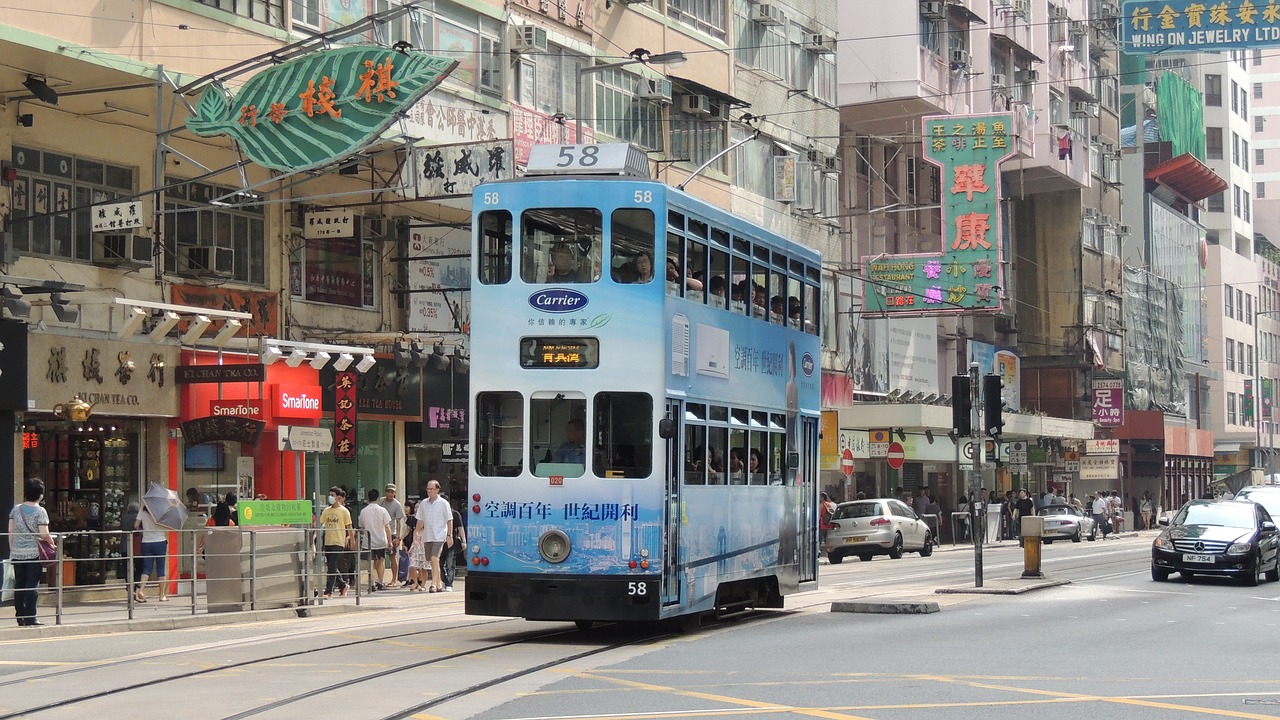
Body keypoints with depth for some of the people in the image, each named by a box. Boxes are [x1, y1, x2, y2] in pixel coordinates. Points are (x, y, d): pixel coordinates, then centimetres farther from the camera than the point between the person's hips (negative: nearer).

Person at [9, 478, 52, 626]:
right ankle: (30, 619, -4)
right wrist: (52, 541, 4)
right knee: (31, 586, -2)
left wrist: (12, 550, 14)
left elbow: (11, 532, 7)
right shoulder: (40, 511, -8)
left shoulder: (16, 509, 6)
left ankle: (20, 618, 15)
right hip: (34, 553, -4)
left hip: (17, 553, 4)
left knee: (19, 585, 10)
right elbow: (44, 534, -15)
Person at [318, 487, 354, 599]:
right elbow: (319, 524, 8)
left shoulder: (344, 511, -3)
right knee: (331, 568, 11)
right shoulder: (327, 511, 10)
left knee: (332, 568, -11)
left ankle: (328, 592, -10)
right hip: (328, 542, 6)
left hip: (338, 543, -6)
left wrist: (352, 541, 3)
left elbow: (349, 527, 1)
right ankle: (343, 585, 28)